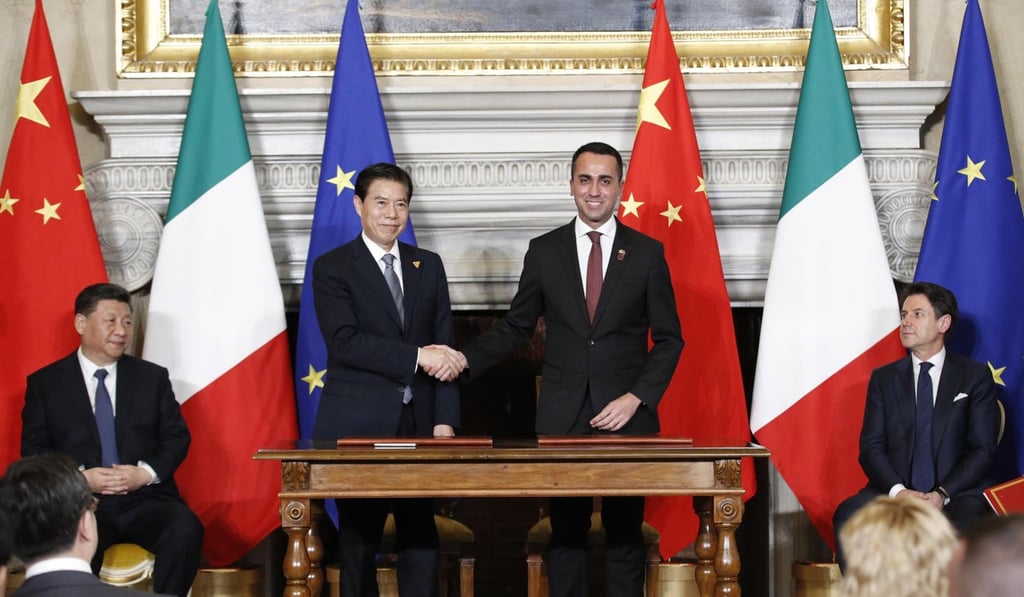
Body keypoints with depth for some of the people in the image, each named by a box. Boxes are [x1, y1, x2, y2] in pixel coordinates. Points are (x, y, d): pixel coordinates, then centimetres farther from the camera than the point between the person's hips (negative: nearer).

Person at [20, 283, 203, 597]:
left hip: (146, 499, 2)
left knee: (186, 530, -30)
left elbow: (177, 437, 10)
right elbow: (34, 449, 5)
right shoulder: (45, 383, 10)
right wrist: (80, 476, -12)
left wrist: (146, 472, -10)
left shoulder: (153, 377, 14)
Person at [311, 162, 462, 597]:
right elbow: (344, 343, -13)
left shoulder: (428, 266, 14)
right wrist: (417, 356, -18)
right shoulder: (332, 267, 0)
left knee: (421, 537, 3)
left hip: (419, 423, 4)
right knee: (359, 539, 2)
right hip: (359, 425, -4)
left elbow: (445, 348, 11)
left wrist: (444, 420, 1)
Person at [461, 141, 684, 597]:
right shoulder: (544, 251, 6)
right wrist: (466, 361, -6)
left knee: (625, 534, 2)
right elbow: (515, 327, 10)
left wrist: (636, 398, -8)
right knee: (566, 534, 3)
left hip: (627, 416, -1)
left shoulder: (647, 253, 3)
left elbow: (669, 338, 4)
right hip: (563, 417, 1)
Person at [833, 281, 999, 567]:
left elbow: (982, 450, 3)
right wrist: (898, 491, -13)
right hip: (894, 492, 2)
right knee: (848, 515, -31)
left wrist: (942, 495, -13)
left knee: (964, 529, -38)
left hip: (956, 493, -2)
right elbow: (871, 447, 7)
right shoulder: (883, 378, 15)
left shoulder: (975, 377, 9)